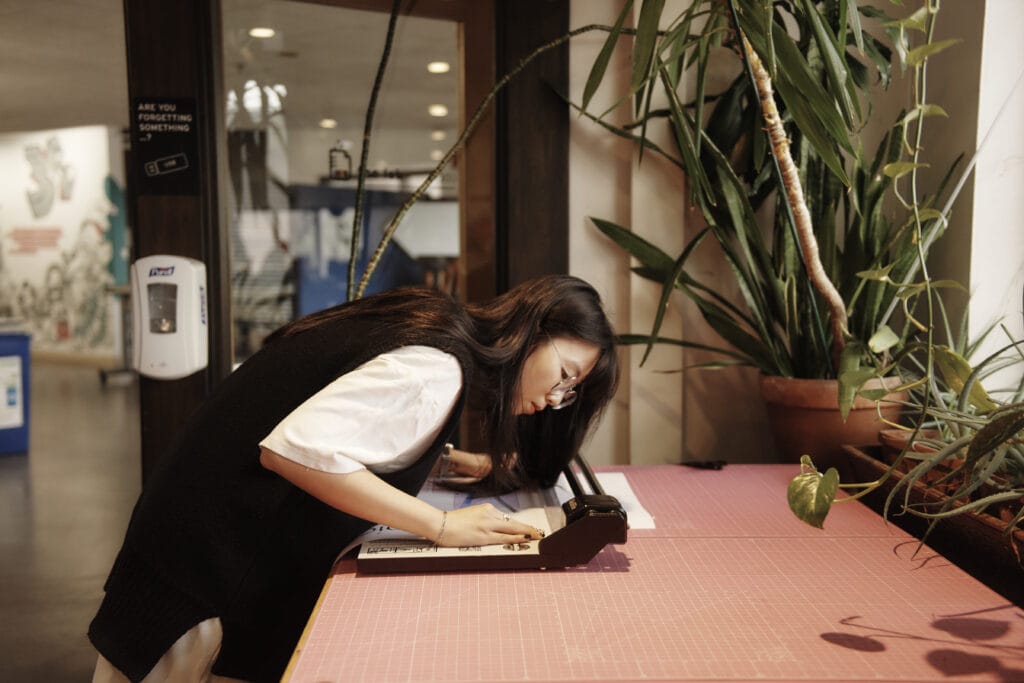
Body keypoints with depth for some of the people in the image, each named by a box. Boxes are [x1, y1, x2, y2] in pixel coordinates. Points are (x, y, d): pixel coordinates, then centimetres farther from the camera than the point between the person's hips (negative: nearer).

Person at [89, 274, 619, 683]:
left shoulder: (434, 323, 3)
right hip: (220, 553, -9)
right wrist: (443, 525, -30)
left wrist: (465, 464, 3)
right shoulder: (436, 370, -25)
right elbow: (298, 447, -35)